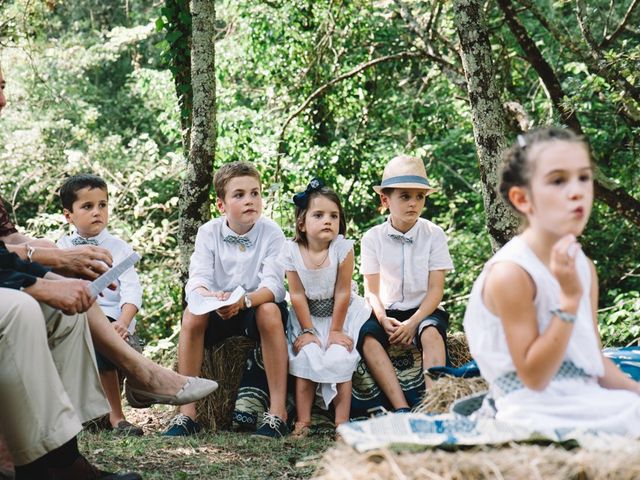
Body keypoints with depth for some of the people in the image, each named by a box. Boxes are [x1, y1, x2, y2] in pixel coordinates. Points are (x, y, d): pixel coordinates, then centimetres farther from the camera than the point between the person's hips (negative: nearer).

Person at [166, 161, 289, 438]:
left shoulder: (271, 234, -10)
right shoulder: (208, 233, -6)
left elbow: (273, 285, -23)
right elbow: (196, 282, -19)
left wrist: (244, 300, -44)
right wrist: (212, 298, -43)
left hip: (258, 307, -2)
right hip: (218, 311, 2)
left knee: (270, 311, -35)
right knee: (192, 313, -29)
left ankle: (278, 412, -33)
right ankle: (186, 412, -24)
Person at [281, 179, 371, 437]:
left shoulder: (343, 247, -20)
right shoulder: (291, 251, -15)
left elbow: (342, 293, -16)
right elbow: (297, 295, -10)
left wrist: (336, 331, -14)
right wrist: (308, 331, -11)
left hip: (342, 313, -1)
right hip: (308, 316, 2)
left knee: (339, 359, -15)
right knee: (305, 357, -13)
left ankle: (342, 422, -9)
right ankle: (302, 421, -7)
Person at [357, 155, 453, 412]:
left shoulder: (433, 234, -3)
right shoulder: (373, 238, 1)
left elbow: (436, 289, -7)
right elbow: (372, 290, 0)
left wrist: (413, 323, -21)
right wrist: (383, 319, -21)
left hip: (424, 309, -1)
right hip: (388, 311, 1)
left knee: (431, 333, -36)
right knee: (367, 337, -31)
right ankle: (401, 409, -42)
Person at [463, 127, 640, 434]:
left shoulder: (583, 266, 8)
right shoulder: (510, 272, -17)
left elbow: (595, 362, 15)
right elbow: (534, 377, -18)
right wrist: (570, 299, -22)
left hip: (587, 397, 8)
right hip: (537, 409, -8)